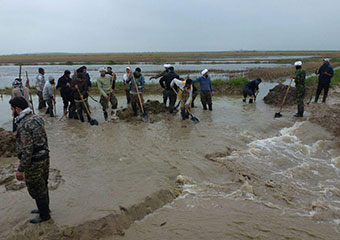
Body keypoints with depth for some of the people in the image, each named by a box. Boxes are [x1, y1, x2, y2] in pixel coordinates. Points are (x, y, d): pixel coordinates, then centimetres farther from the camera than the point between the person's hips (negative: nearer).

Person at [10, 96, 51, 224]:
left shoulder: (24, 125, -24)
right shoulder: (37, 118, 4)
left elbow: (27, 151, -26)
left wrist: (20, 170, -18)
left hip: (34, 162, -9)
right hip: (45, 157, 9)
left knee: (37, 189, 9)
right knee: (43, 186, 24)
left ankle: (44, 215, 25)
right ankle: (44, 208, 42)